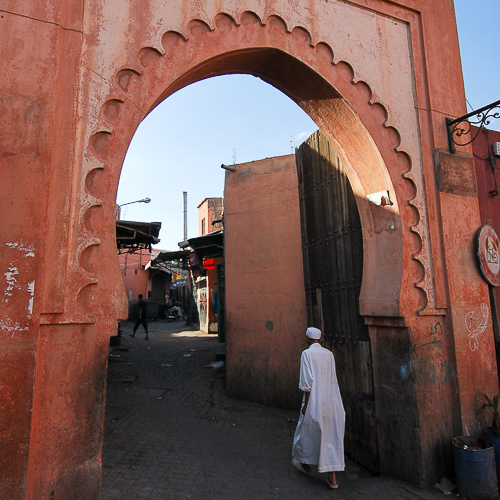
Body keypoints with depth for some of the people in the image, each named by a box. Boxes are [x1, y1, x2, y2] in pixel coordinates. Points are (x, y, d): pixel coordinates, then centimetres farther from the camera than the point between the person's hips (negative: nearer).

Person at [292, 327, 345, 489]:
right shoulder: (329, 354, 5)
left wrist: (305, 404, -10)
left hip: (315, 402, -5)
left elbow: (307, 381, -17)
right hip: (332, 402, 5)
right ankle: (332, 477, 11)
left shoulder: (307, 354, -12)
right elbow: (332, 380, 14)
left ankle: (305, 463, 37)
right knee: (332, 437, 10)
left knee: (308, 431, 16)